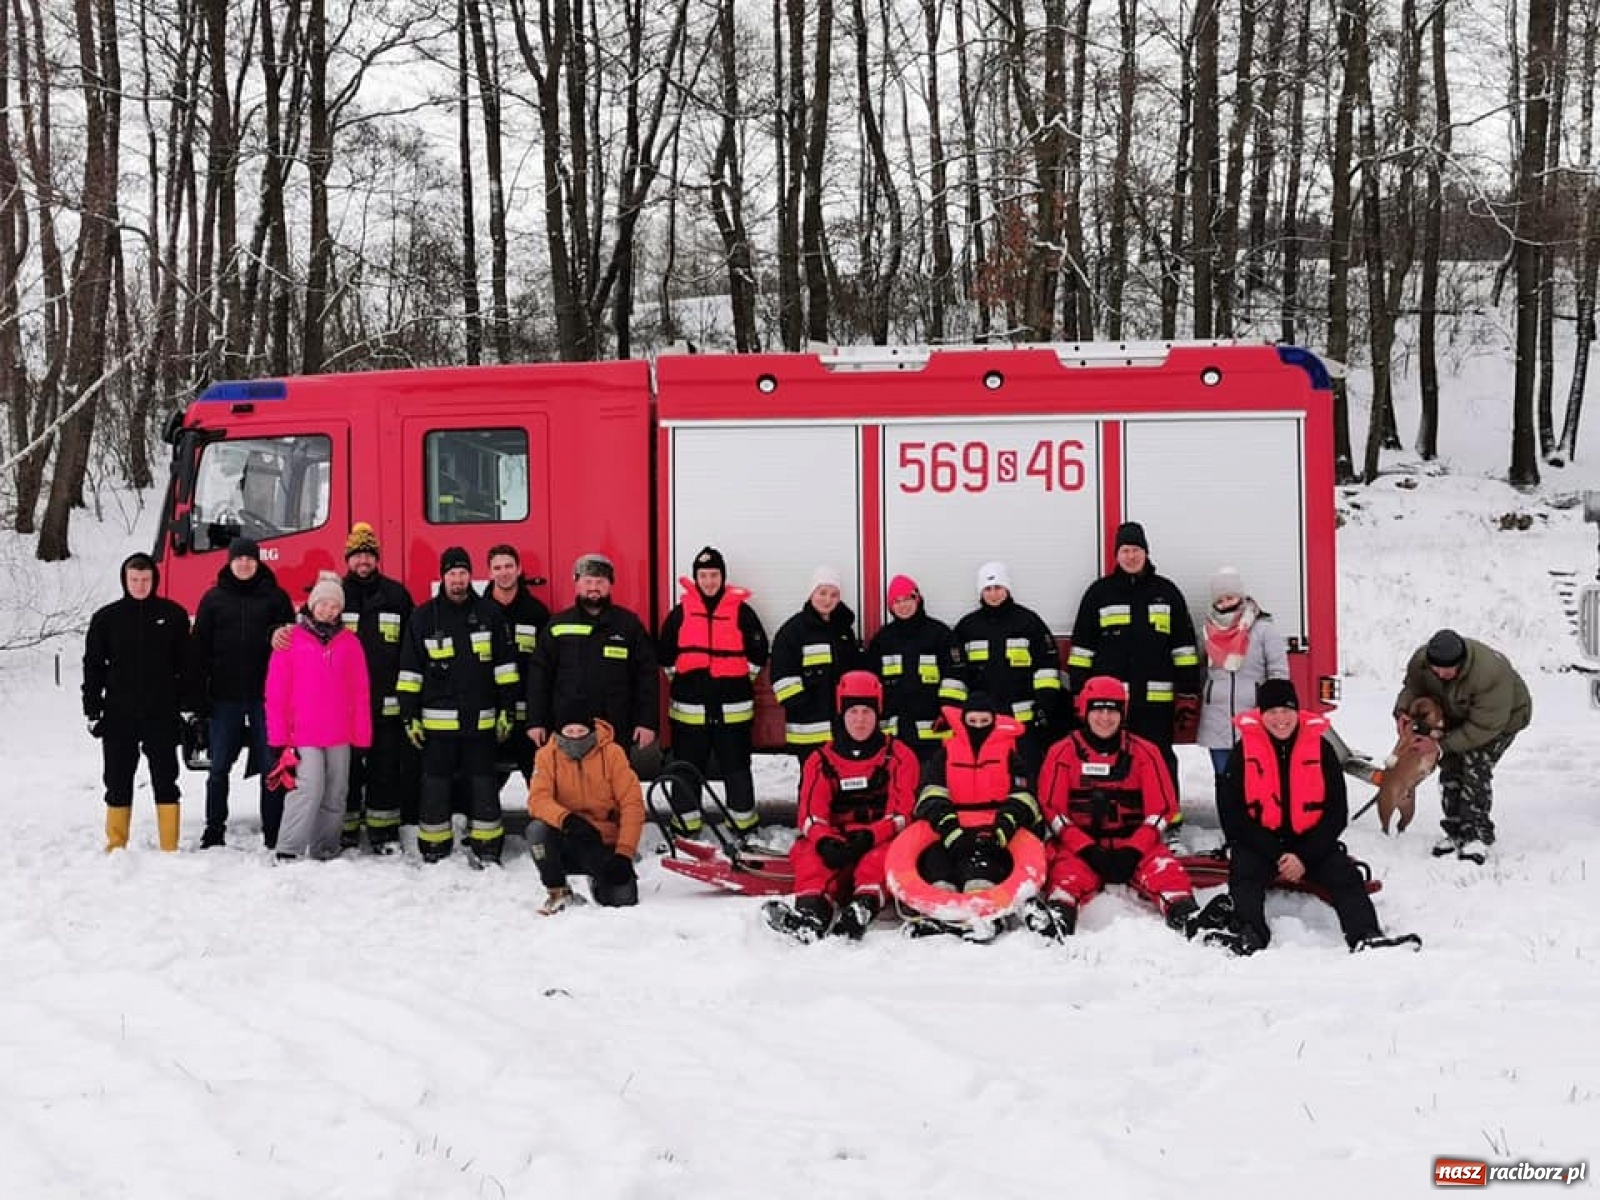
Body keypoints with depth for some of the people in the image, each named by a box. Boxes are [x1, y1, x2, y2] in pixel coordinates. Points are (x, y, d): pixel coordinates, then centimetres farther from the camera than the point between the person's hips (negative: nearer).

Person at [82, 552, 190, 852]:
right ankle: (116, 845, 15)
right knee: (118, 782, 7)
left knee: (165, 780, 3)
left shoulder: (173, 614, 2)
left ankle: (169, 847, 7)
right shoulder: (106, 617, 3)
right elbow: (93, 666, 6)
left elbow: (187, 663, 4)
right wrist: (92, 710, 1)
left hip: (162, 715, -1)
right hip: (118, 715, 1)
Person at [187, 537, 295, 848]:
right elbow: (199, 648, 5)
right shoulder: (214, 598, 6)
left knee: (271, 766, 2)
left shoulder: (275, 597, 4)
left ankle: (273, 834, 9)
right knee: (219, 767, 6)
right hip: (225, 696, 1)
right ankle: (214, 831, 16)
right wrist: (197, 696, -2)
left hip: (266, 695, -1)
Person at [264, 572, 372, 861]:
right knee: (308, 789, -15)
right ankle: (288, 851, -9)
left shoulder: (350, 642, 6)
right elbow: (276, 693, -1)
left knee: (335, 796, 9)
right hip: (303, 736, -3)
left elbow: (360, 693, 7)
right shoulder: (291, 640, -1)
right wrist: (278, 738, -4)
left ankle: (326, 850, 20)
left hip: (340, 737, 3)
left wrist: (362, 738, 4)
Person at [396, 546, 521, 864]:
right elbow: (409, 670, 3)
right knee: (435, 786, 5)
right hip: (438, 720, 0)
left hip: (481, 720, 1)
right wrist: (410, 716, -1)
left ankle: (486, 849, 14)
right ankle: (433, 850, 15)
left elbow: (505, 665, 6)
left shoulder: (489, 614, 4)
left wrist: (507, 710, 2)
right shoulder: (423, 617, 2)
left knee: (483, 785, 6)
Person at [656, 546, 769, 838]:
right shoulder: (680, 612, 3)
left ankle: (744, 821, 18)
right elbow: (665, 651, 11)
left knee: (736, 766, 7)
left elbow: (758, 650, 6)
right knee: (688, 766, 7)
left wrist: (742, 678, 5)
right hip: (689, 707, 1)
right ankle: (686, 824, 17)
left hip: (733, 708, -1)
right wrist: (678, 678, 8)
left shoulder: (741, 610, 0)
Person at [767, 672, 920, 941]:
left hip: (882, 841, -2)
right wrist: (825, 842, -22)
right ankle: (812, 909, -56)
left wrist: (870, 836, -23)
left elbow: (903, 813, -3)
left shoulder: (898, 756, 6)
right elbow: (810, 815, 2)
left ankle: (863, 907, -60)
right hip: (835, 845, 2)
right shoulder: (821, 762, 13)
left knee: (880, 858, -37)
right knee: (809, 854, -31)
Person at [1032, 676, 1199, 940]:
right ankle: (1058, 915, -60)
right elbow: (1052, 808, -1)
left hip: (1133, 846, 2)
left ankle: (1185, 913, -51)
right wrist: (1087, 848, -14)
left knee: (1163, 866, -29)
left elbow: (1160, 808, 4)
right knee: (1069, 869, -34)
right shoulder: (1063, 753, 4)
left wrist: (1133, 849, -11)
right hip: (1079, 845, -2)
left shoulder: (1144, 752, 8)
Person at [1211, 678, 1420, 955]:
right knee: (1245, 870, -29)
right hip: (1258, 843, -2)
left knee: (1345, 874, -21)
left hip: (1311, 842, 2)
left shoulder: (1320, 748, 0)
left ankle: (1366, 935, -34)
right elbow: (1232, 815, -7)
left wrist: (1304, 856, -13)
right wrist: (1276, 855, -16)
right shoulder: (1243, 751, -4)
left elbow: (1337, 813, -1)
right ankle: (1246, 933, -48)